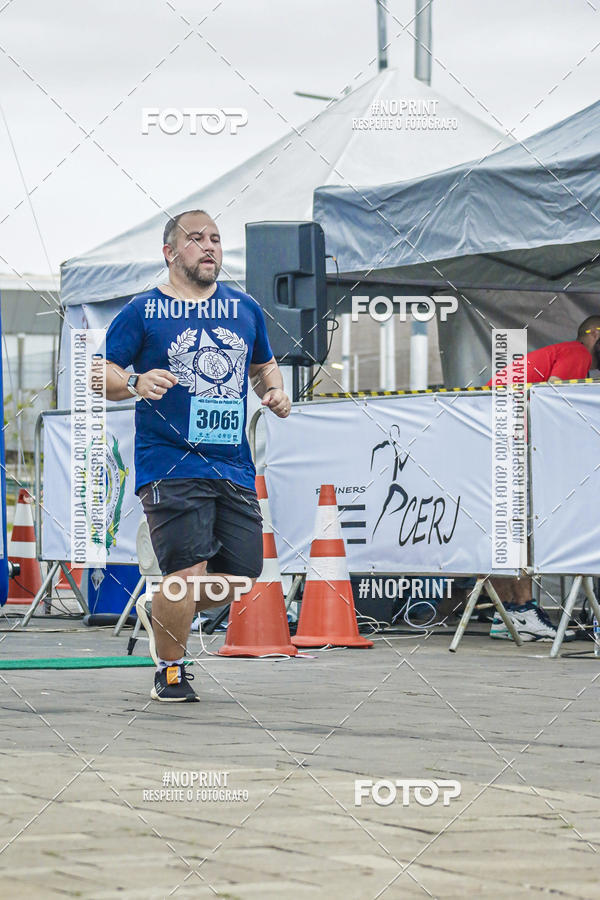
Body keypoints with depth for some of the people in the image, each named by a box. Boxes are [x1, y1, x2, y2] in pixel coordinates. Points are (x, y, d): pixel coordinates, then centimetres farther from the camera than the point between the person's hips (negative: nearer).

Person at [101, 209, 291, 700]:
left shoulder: (245, 308, 15)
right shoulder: (143, 311, 1)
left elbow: (264, 364, 30)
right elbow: (101, 373, -1)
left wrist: (275, 391, 8)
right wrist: (134, 383, -21)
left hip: (234, 467, 5)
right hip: (170, 464, -5)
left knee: (241, 575, 3)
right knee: (187, 571, -15)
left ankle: (169, 616, 31)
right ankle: (170, 672, 5)